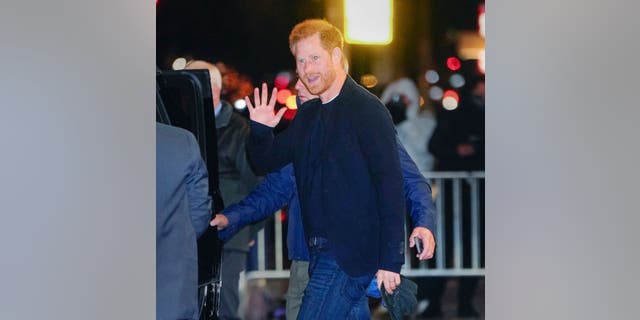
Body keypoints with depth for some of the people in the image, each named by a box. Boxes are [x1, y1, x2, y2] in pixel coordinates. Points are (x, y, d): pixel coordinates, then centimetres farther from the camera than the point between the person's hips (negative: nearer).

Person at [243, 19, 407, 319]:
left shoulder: (368, 109, -10)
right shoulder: (307, 117, 14)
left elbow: (391, 186, -15)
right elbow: (266, 163, 18)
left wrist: (390, 260, -19)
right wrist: (260, 130, -5)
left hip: (351, 254, -8)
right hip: (320, 253, 8)